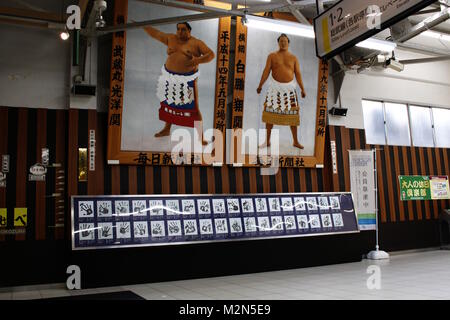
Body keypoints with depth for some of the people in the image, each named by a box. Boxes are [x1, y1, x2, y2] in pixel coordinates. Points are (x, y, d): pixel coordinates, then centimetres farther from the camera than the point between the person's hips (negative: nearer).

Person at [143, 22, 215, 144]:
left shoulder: (196, 43, -5)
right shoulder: (171, 39, 6)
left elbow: (211, 54, -10)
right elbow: (155, 33, 13)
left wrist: (198, 60, -25)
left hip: (187, 79, -5)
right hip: (169, 77, 5)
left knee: (193, 108, -7)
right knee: (168, 103, 18)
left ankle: (201, 137, -1)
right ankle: (167, 129, 39)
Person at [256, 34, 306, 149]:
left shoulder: (293, 58, 8)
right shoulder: (272, 56, 5)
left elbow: (298, 74, 4)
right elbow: (266, 71, -1)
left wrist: (302, 89, -3)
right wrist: (260, 85, -9)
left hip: (289, 88, 1)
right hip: (275, 87, -1)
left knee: (292, 114, 1)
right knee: (270, 113, -5)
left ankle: (295, 141, 10)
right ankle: (267, 141, 3)